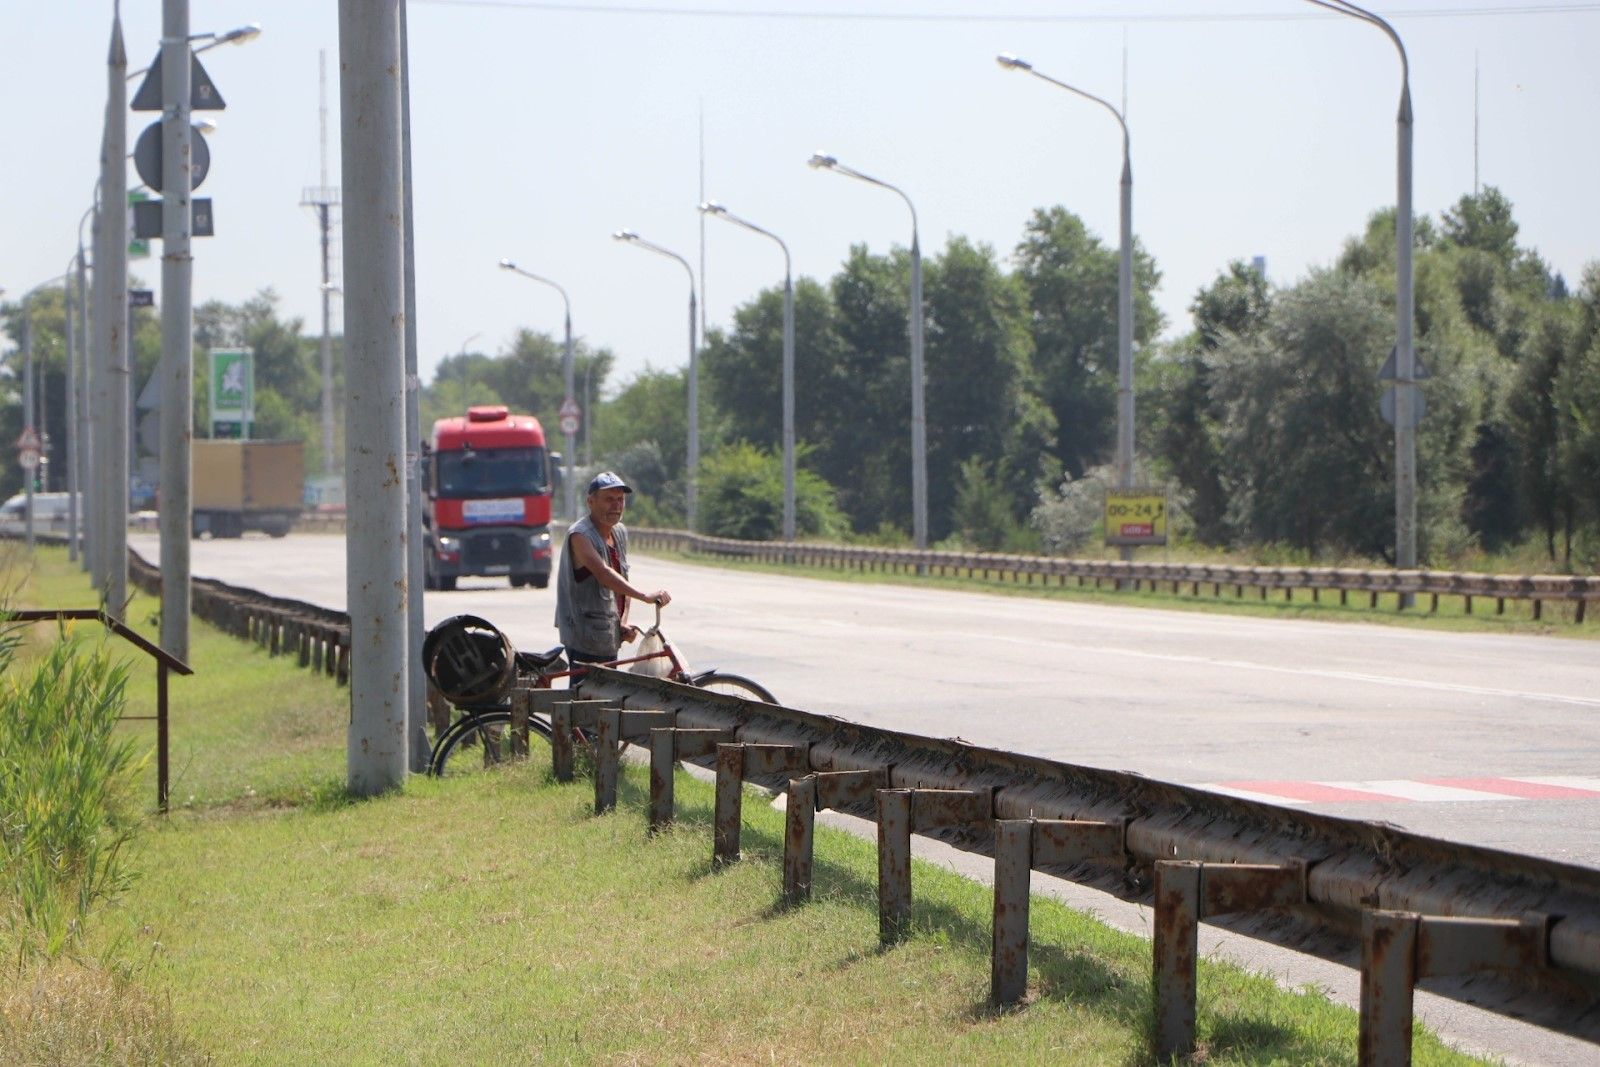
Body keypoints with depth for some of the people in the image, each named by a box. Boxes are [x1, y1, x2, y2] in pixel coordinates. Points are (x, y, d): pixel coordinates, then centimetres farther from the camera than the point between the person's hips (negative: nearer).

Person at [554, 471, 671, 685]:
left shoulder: (620, 533, 12)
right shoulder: (580, 536, -15)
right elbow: (603, 573, -30)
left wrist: (623, 622, 3)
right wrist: (646, 596, -40)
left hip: (609, 638, 9)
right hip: (585, 640, -9)